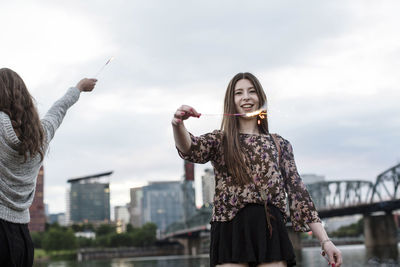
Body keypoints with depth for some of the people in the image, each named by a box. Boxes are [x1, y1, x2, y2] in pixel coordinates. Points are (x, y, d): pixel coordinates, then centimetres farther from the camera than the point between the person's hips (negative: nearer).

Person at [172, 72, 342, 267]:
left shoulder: (280, 144, 16)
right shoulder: (219, 141, 14)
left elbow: (297, 191, 11)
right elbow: (191, 149, -8)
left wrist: (325, 240, 4)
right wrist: (178, 125, -32)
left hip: (271, 231, 1)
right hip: (231, 230, -1)